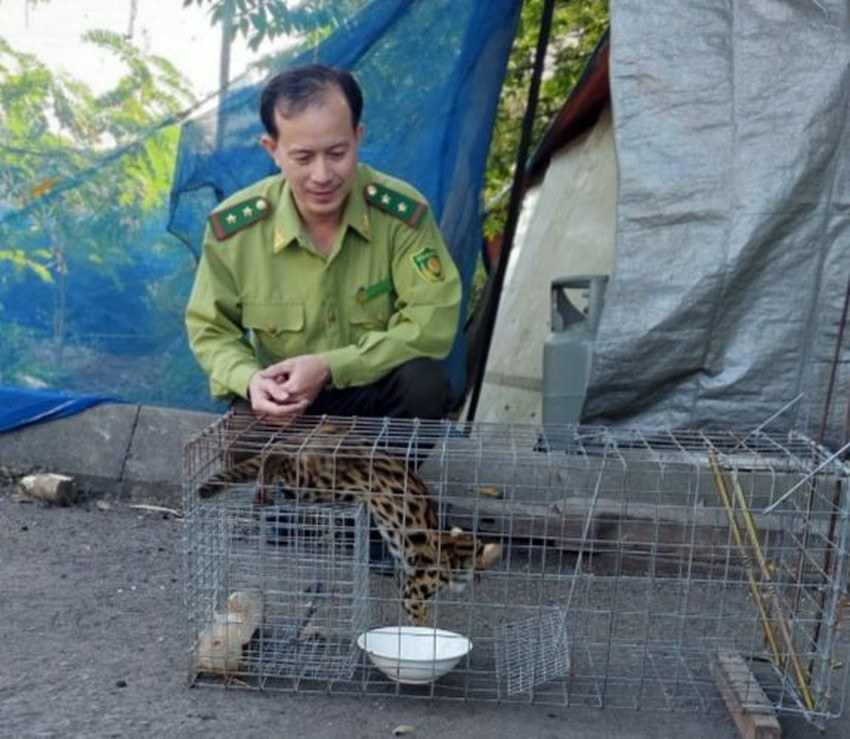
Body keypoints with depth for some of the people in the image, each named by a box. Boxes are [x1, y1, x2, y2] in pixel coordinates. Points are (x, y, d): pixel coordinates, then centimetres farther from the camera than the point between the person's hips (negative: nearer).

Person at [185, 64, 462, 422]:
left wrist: (330, 366, -26)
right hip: (282, 402, 1)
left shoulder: (403, 212, -18)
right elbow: (210, 331, -1)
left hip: (377, 392, 0)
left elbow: (433, 323, -19)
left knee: (425, 384, -31)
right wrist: (250, 380, -24)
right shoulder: (232, 227, -14)